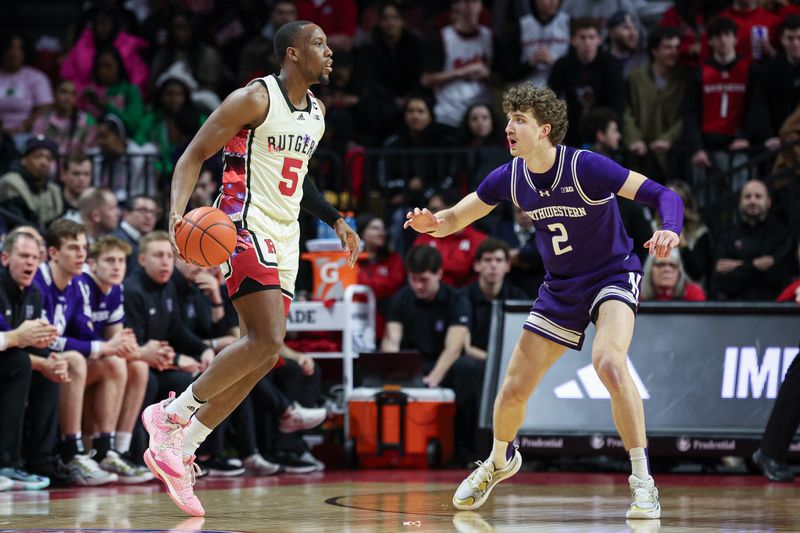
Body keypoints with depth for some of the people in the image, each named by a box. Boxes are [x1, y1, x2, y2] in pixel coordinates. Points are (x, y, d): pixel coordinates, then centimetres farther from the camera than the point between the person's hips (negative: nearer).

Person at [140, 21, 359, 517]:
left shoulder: (317, 112, 15)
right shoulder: (255, 98, -10)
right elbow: (195, 154, -10)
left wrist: (335, 219, 25)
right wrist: (178, 211, -25)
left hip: (284, 239, 9)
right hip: (248, 229, -9)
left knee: (262, 355, 4)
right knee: (267, 340, -23)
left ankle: (179, 452, 9)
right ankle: (172, 415, -11)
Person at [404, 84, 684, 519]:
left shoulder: (585, 167, -25)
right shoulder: (509, 178, -9)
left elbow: (664, 196, -26)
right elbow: (455, 218, 1)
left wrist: (669, 231, -49)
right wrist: (433, 223, -24)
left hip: (612, 276, -5)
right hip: (561, 288, 5)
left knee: (608, 361, -34)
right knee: (514, 389, 6)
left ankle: (643, 484, -25)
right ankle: (500, 461, 40)